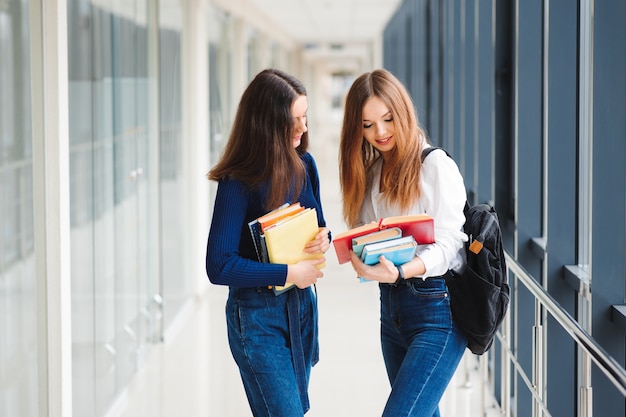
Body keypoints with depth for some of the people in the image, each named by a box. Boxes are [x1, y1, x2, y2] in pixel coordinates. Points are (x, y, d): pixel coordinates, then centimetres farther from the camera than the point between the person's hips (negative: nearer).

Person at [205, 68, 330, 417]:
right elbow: (219, 266, -21)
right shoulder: (238, 182, -17)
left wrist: (324, 238, -8)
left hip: (302, 306, 7)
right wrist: (289, 274, -20)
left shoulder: (305, 165, 1)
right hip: (257, 315, -6)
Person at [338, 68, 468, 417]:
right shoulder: (369, 172, 13)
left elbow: (446, 244, -14)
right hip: (391, 307, 7)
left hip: (437, 309, -7)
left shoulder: (437, 166, -8)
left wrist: (400, 272, -31)